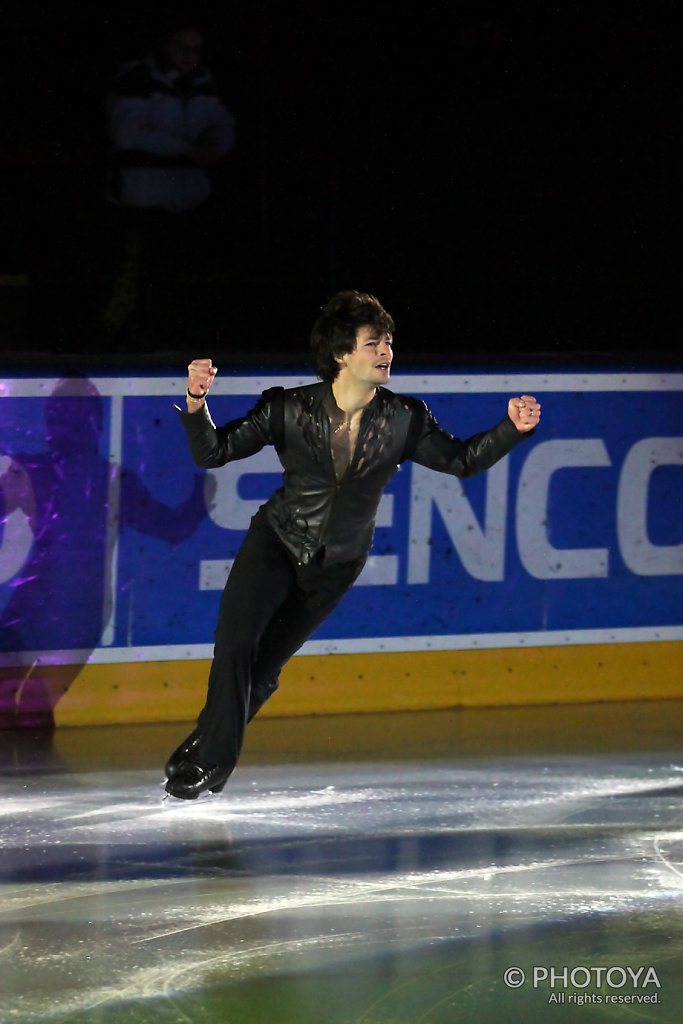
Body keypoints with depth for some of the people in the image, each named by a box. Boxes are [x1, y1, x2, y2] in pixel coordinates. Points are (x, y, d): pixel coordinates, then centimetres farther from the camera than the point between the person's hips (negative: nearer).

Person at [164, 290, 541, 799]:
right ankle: (212, 757, 4)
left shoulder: (404, 420, -12)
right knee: (235, 646, -15)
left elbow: (461, 460, 0)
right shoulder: (290, 408, -17)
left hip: (336, 566, 1)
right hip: (276, 542, -1)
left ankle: (206, 753, 25)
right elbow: (213, 452, -13)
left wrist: (512, 428, -15)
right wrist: (196, 404, -32)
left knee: (263, 667, 5)